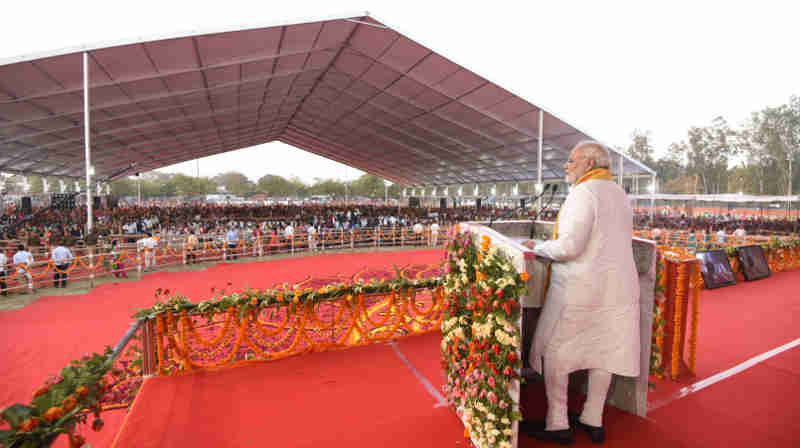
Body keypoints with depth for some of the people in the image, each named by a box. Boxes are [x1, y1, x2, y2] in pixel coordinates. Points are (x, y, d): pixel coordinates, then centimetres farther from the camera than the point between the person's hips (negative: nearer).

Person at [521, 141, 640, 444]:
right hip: (617, 284, 9)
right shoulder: (619, 193, 13)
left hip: (579, 286, -9)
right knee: (603, 351, 15)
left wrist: (538, 248, -8)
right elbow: (609, 240, 17)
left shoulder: (584, 192, -15)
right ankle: (593, 421, 29)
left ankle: (557, 424, 15)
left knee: (554, 351, 5)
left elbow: (569, 246, -24)